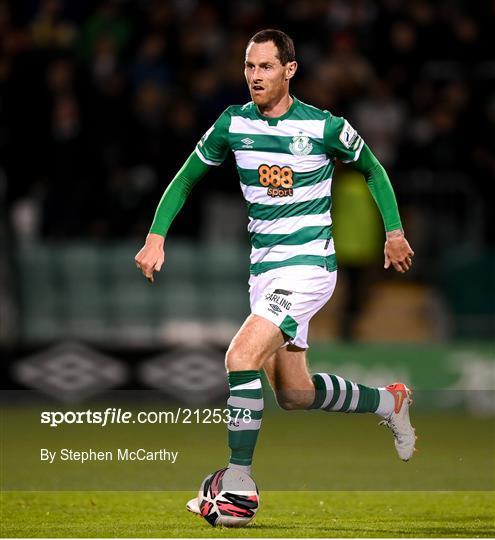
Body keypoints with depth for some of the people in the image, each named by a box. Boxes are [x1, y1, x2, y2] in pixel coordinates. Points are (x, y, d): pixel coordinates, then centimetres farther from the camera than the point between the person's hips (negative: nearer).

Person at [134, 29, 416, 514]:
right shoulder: (233, 123, 0)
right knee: (293, 394, 11)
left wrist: (394, 232, 8)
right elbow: (185, 179, 11)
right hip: (263, 269, 6)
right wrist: (156, 237, 1)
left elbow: (373, 170, 9)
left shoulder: (325, 127, -10)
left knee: (241, 357, -23)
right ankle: (389, 402, 37)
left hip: (309, 263, -6)